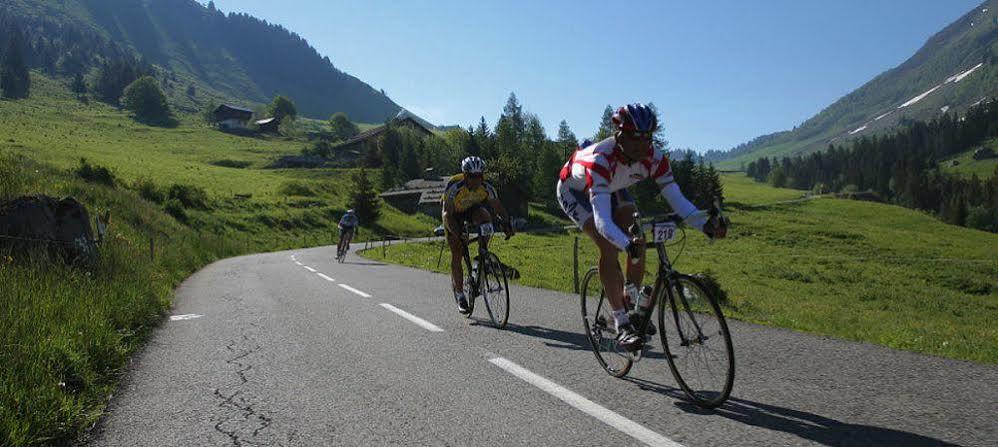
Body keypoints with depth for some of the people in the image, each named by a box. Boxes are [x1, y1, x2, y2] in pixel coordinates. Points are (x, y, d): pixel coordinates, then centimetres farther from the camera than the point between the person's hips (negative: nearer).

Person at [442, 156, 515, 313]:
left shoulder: (486, 188, -26)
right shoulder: (454, 187, -36)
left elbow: (498, 207, -18)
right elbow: (446, 213, -38)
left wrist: (507, 223, -33)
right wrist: (455, 231, -53)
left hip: (472, 209, 2)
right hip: (454, 214, -2)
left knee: (485, 217, -33)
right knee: (456, 254, -7)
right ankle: (459, 293, 6)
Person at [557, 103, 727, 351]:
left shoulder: (654, 158, -26)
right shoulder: (601, 159, -42)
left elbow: (676, 198, -29)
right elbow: (602, 218, -51)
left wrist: (705, 225, -46)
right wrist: (627, 244, -67)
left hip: (611, 189, 6)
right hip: (574, 189, -5)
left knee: (638, 238, -13)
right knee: (608, 246, -23)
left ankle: (632, 304, 9)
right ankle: (621, 325, -18)